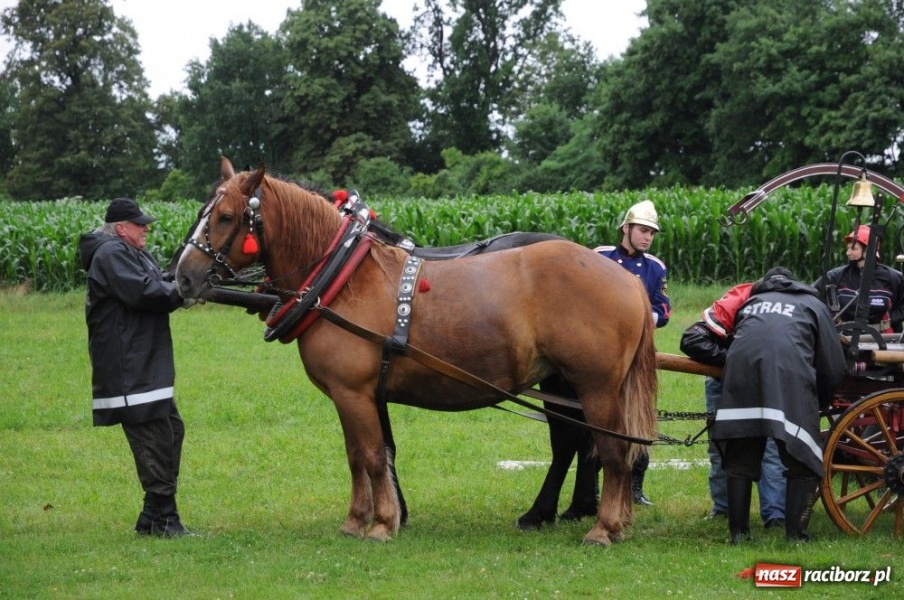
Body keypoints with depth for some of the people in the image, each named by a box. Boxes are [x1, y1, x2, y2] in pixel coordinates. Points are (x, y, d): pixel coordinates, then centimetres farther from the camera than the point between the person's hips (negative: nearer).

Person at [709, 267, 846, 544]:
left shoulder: (751, 303, 35)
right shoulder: (813, 305, 27)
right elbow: (833, 367, 20)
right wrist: (821, 402, 34)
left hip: (740, 365, 3)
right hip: (789, 372, -3)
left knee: (740, 459, 14)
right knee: (802, 462, 6)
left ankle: (738, 532, 14)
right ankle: (796, 534, 1)